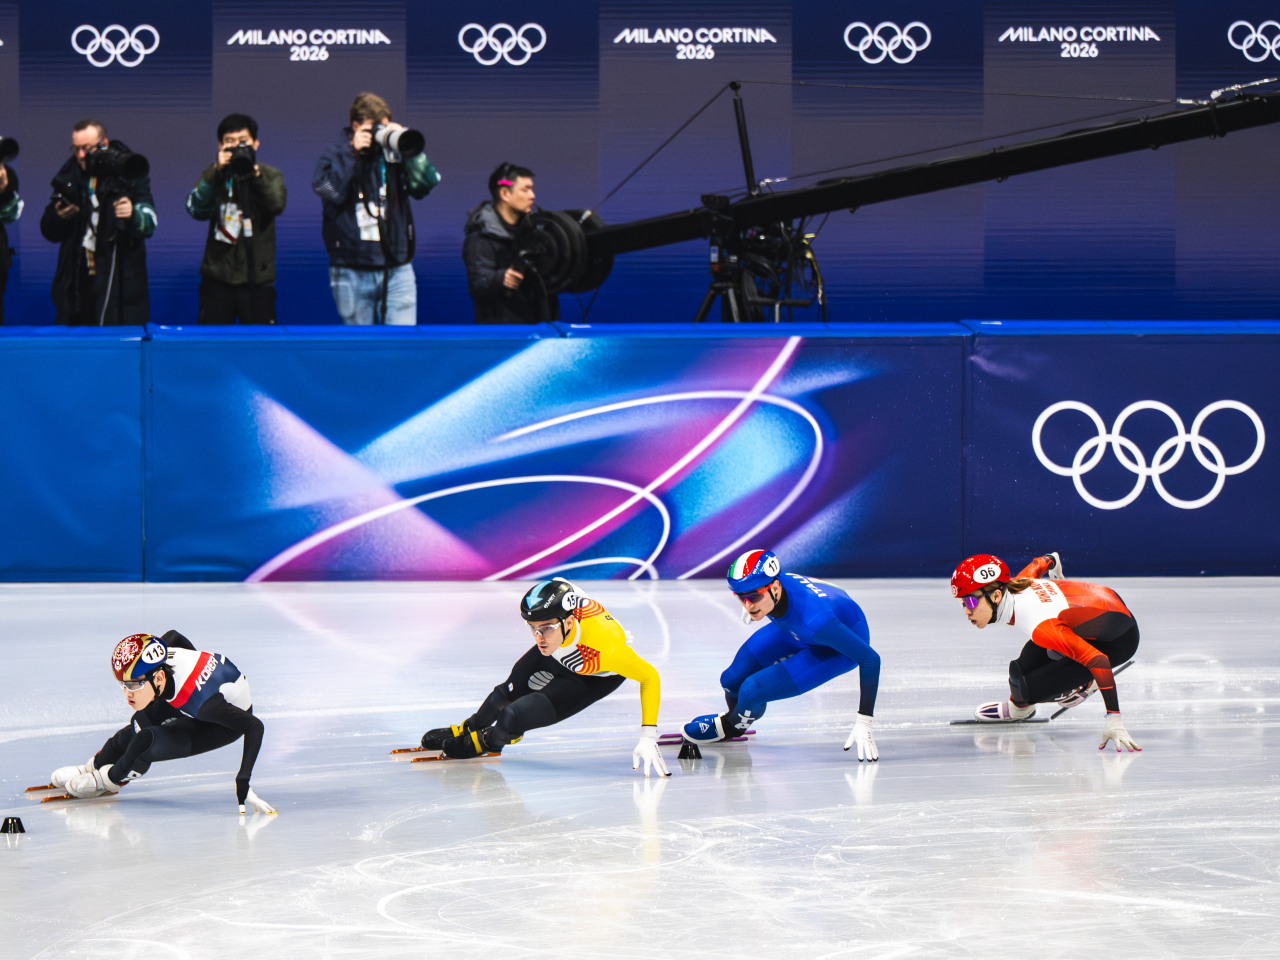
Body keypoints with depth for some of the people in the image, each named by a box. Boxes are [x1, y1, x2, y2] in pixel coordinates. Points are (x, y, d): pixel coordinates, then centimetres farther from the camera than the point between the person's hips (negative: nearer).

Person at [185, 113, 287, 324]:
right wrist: (216, 171, -17)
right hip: (217, 277, 1)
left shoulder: (270, 176, 6)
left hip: (257, 279, -1)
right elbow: (195, 208, -8)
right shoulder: (213, 176, 9)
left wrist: (254, 172, -23)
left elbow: (277, 204, -14)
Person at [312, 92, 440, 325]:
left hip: (397, 269, 1)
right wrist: (352, 152, -16)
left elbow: (427, 183, -7)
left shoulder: (395, 155, 5)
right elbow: (330, 192, -16)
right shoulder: (336, 156, 2)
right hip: (351, 272, -1)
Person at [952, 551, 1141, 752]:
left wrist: (1114, 720, -40)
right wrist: (1051, 561, 39)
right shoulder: (1014, 585, -11)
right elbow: (1039, 564, 14)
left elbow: (1098, 660, -39)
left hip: (1117, 640, -8)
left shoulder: (1038, 625, -36)